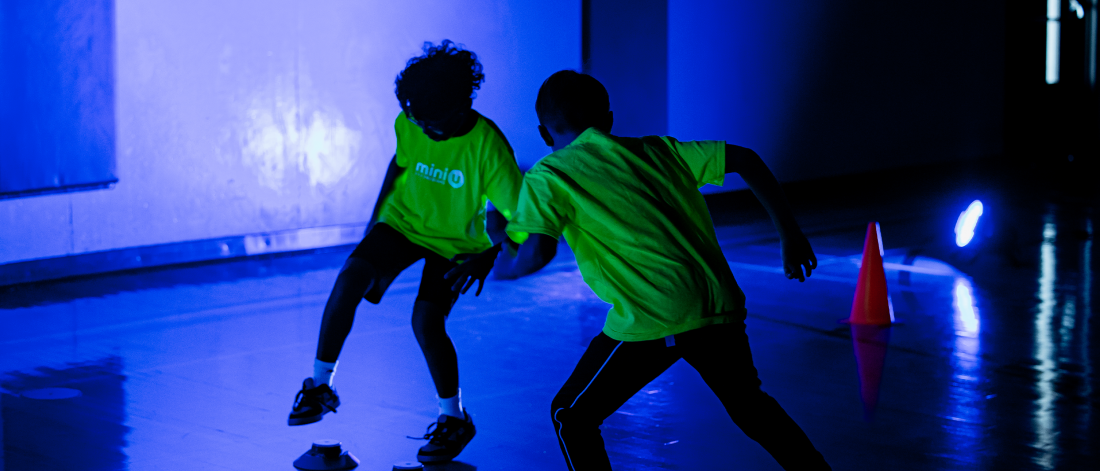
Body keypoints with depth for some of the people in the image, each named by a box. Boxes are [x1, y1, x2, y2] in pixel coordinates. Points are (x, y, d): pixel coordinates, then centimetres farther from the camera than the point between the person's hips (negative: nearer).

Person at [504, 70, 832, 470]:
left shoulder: (547, 176, 5)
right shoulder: (656, 150, 18)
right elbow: (744, 159, 16)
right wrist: (789, 232, 21)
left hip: (653, 320, -5)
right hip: (720, 307, 5)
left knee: (570, 415, 12)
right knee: (749, 405, 30)